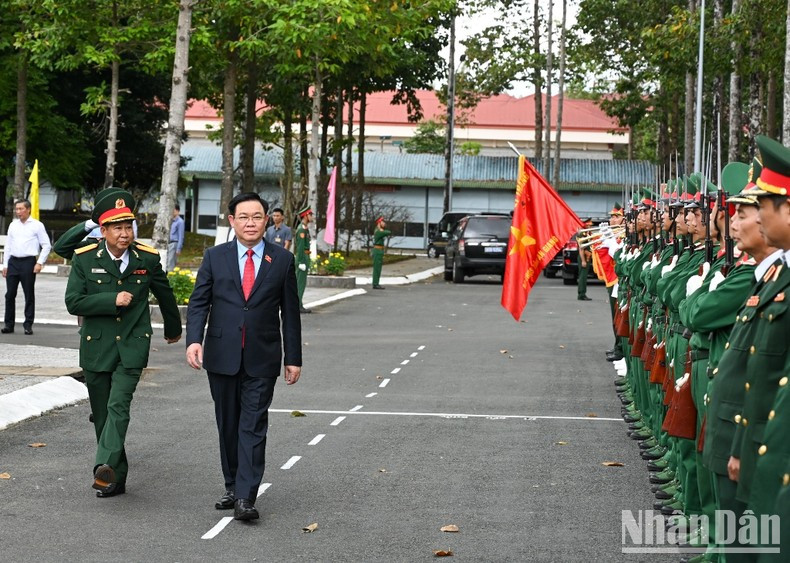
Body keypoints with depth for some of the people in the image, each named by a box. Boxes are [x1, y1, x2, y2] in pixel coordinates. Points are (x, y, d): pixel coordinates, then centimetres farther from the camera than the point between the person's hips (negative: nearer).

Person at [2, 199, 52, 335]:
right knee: (10, 294, 4)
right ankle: (9, 324, 10)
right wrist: (5, 265, 12)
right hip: (13, 262, 4)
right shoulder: (13, 225, 12)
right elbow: (8, 246, 16)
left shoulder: (37, 225, -1)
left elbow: (46, 246, -2)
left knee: (29, 295, 0)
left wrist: (40, 263, -9)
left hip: (28, 262, -4)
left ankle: (28, 325, 7)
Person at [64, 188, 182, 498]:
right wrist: (112, 301, -19)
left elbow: (164, 294, 17)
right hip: (96, 347, 1)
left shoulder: (148, 258, 0)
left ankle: (106, 467, -34)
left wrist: (173, 328, 31)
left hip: (133, 346, -1)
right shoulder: (84, 258, -4)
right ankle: (117, 479, 18)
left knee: (119, 406, -20)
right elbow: (73, 302, -9)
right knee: (102, 415, 7)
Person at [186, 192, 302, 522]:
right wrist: (194, 339, -16)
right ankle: (232, 487, 24)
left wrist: (293, 358, 4)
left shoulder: (282, 260, 3)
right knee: (228, 425, 11)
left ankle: (245, 498, -11)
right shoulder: (215, 257, 4)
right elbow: (199, 302, 1)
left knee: (253, 427, -7)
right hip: (222, 356, 2)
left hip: (261, 359, -2)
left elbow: (290, 312, 6)